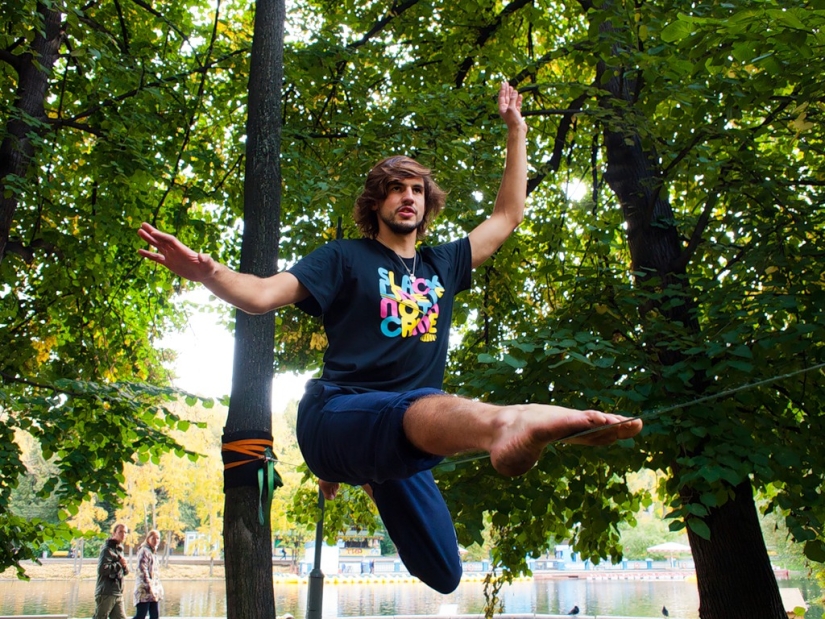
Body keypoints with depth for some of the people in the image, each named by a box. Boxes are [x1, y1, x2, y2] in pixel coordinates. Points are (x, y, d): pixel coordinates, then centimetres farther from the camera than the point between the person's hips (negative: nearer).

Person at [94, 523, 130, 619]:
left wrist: (125, 566, -2)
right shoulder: (108, 549, -10)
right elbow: (102, 569, -23)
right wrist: (119, 564, -13)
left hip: (118, 594, 8)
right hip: (106, 594, -8)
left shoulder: (120, 550, 18)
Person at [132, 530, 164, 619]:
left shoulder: (153, 552, 19)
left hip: (153, 591, 9)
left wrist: (159, 588, 15)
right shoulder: (144, 551, -8)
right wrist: (149, 587, -20)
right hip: (145, 589, -9)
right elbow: (142, 570, -16)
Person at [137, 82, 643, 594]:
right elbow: (262, 295, -6)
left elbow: (508, 215, 25)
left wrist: (516, 130, 26)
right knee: (426, 409, -41)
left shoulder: (442, 264, 18)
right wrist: (208, 273, -28)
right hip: (336, 415, -6)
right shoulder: (346, 258, 6)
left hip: (395, 444, 6)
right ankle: (509, 423, -79)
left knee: (444, 577, 7)